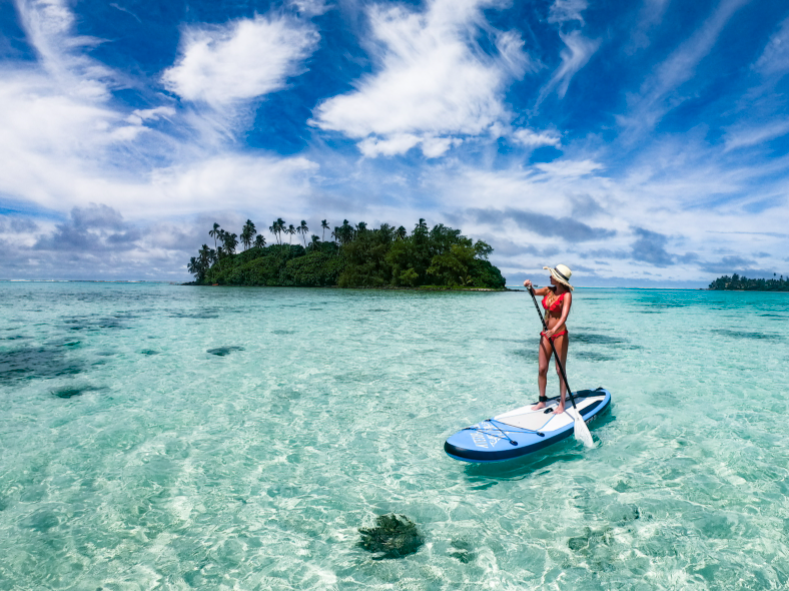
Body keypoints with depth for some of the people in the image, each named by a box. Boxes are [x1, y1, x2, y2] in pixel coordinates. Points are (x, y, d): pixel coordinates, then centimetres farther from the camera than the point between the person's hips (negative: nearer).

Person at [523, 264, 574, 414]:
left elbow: (564, 317, -23)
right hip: (546, 334, 6)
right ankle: (542, 400, 19)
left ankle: (562, 404, 12)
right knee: (542, 369, 7)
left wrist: (553, 330, -39)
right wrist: (529, 285, -12)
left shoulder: (566, 295, -13)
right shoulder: (549, 290, 4)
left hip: (559, 334, -6)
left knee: (560, 370, 2)